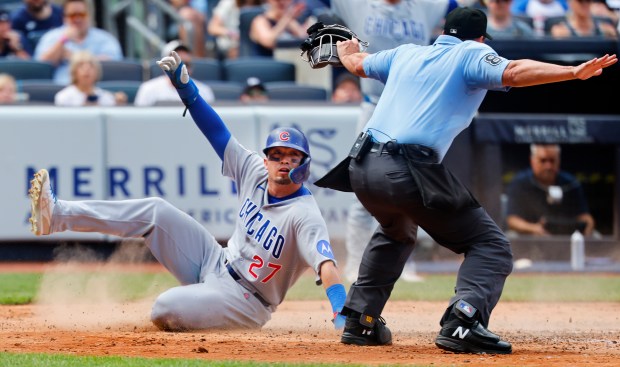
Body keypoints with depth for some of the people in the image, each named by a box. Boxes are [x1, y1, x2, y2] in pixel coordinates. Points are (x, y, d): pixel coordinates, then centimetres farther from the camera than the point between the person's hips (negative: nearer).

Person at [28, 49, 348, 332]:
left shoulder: (303, 214, -25)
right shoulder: (255, 173, -3)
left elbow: (325, 264, -38)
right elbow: (216, 131, 0)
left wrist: (342, 316, -53)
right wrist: (184, 84, -10)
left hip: (246, 299, -7)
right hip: (215, 264, 7)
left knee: (164, 311, -29)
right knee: (156, 211, -1)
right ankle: (57, 214, -3)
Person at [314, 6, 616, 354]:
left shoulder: (405, 53, 24)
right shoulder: (471, 54, 6)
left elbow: (358, 64, 42)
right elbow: (511, 72, -14)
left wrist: (347, 51, 66)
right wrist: (574, 72, -23)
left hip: (362, 168, 7)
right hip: (411, 173, -7)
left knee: (397, 232, 38)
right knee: (491, 246, 1)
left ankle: (360, 321, 33)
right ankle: (462, 323, -23)